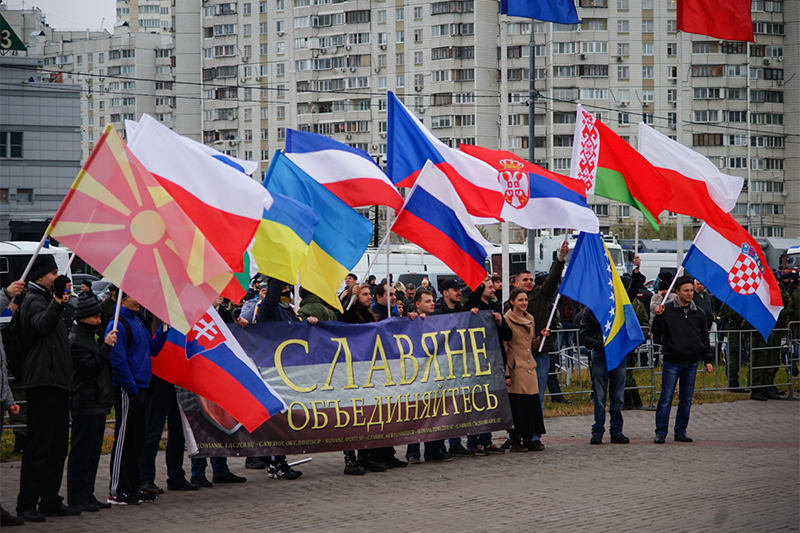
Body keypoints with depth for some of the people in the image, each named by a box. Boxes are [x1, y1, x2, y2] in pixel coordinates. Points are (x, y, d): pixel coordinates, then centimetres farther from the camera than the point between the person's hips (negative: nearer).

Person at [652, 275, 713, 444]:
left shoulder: (699, 313, 10)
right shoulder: (667, 310, -2)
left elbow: (704, 338, 15)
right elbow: (657, 332, -4)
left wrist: (707, 360, 11)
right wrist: (658, 316, -21)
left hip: (691, 363, 4)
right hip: (672, 362, -4)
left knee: (687, 398, 7)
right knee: (666, 398, -5)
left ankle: (680, 431, 15)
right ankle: (660, 432, 0)